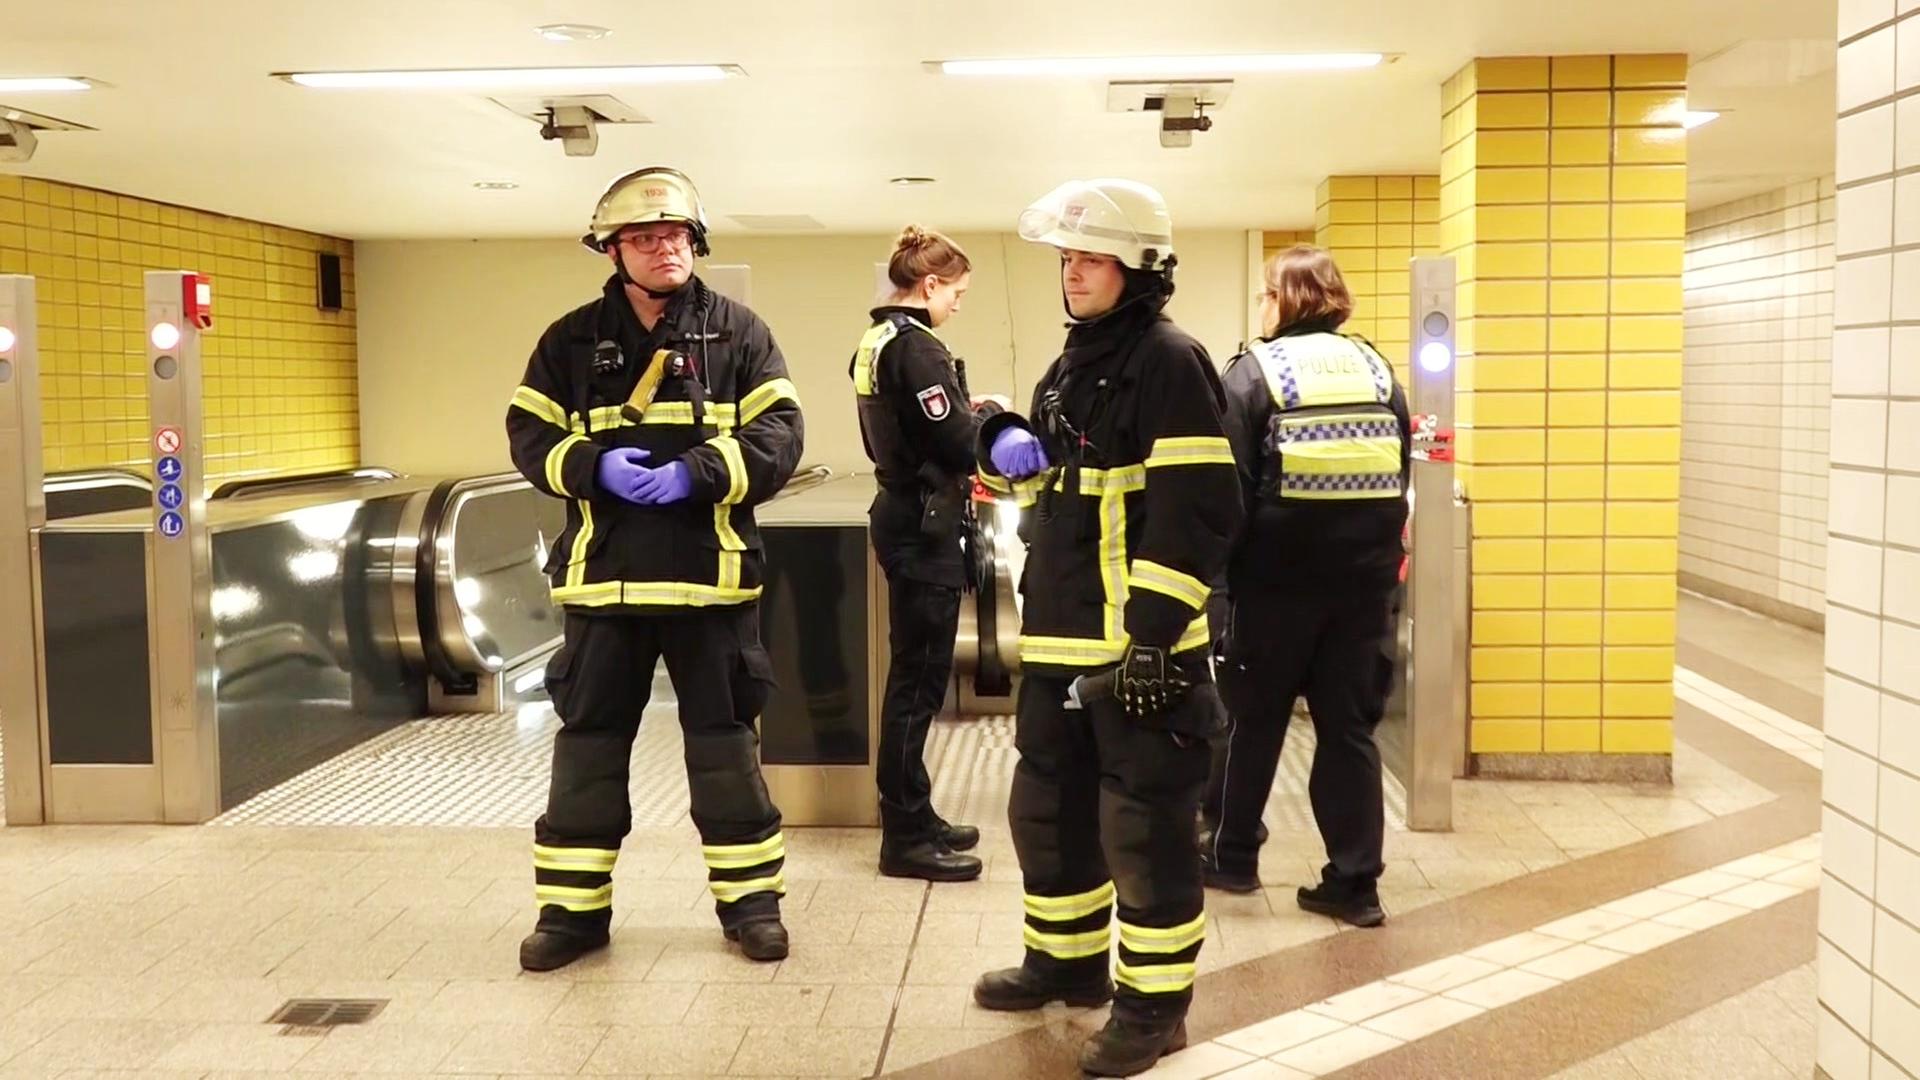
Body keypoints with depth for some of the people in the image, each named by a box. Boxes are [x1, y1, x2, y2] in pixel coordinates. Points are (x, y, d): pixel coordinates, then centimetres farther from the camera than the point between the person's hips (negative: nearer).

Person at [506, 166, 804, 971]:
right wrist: (594, 467, -14)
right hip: (603, 573, 2)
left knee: (724, 739, 7)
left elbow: (780, 433, -4)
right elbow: (530, 434, 5)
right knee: (588, 740, 7)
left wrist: (697, 472, -18)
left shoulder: (736, 330, 3)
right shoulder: (573, 340, 7)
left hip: (710, 573, -1)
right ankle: (574, 906, 20)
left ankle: (749, 897, 20)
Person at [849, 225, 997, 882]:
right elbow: (959, 444, -21)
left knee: (913, 674, 15)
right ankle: (905, 837, 2)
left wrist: (966, 420, 14)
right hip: (925, 525, -10)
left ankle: (911, 815, 25)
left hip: (901, 513, 10)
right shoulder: (916, 348, -16)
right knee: (920, 679, -4)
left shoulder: (874, 343, 13)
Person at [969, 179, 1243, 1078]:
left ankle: (1154, 1001, 15)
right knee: (1048, 808, 18)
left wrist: (1154, 634, -23)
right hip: (1060, 641, 9)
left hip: (1138, 645, -9)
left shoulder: (1168, 361, -11)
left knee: (1143, 825, 0)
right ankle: (1068, 958, 36)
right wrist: (1009, 449, 3)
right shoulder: (1070, 365, 16)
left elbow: (1195, 511, -19)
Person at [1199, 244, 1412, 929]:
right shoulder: (1378, 371, 9)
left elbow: (1230, 487, -10)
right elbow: (1401, 476, 11)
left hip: (1277, 577, -4)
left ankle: (1231, 854, 25)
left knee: (1252, 719, 11)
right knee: (1349, 725, 8)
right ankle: (1355, 882, 10)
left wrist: (1221, 567, -3)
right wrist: (1380, 553, 16)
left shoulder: (1253, 373, -5)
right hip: (1363, 578, 4)